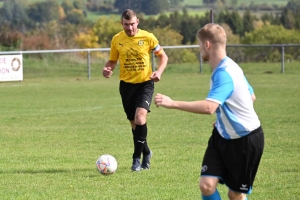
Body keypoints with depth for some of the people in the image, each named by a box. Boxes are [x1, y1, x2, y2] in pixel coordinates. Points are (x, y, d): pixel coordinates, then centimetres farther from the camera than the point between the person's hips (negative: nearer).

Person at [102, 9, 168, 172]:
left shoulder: (147, 37, -8)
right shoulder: (117, 39, -1)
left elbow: (163, 56, 3)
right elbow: (113, 60, 11)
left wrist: (159, 71, -15)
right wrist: (107, 69, -12)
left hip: (145, 83, -3)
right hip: (126, 84, 3)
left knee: (140, 118, -22)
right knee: (134, 123, 11)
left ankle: (137, 158, -13)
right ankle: (146, 153, 35)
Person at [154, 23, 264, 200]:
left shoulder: (224, 73, -27)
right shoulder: (226, 68, 5)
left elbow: (209, 107, -42)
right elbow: (251, 96, 19)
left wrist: (173, 104, -41)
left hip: (246, 140, -8)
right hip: (224, 135, 9)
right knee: (207, 185, -4)